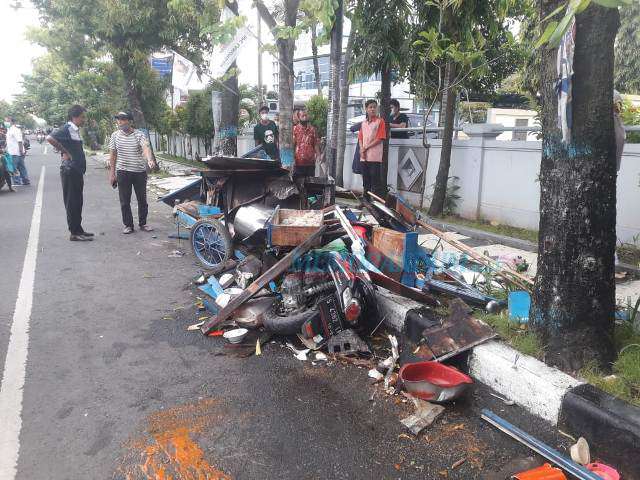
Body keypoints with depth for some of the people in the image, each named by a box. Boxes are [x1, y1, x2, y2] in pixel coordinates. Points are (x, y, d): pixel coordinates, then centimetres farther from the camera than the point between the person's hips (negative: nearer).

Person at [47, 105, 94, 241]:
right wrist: (64, 152, -18)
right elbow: (50, 138, -26)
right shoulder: (67, 128, -12)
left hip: (77, 170, 9)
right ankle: (74, 233, 1)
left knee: (77, 202, 13)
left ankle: (78, 230, 22)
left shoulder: (76, 130, 15)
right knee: (72, 202, -4)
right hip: (70, 170, -9)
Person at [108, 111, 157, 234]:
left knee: (142, 200, 8)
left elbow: (146, 147, -25)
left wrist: (150, 160, -46)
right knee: (124, 201, 4)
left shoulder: (139, 135, -6)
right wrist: (112, 173, 5)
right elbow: (113, 155, 8)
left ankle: (143, 223, 23)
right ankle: (128, 225, 16)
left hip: (140, 171, -1)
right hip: (122, 172, 2)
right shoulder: (115, 135, 3)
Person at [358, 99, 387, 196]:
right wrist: (362, 149, -4)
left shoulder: (380, 121, -1)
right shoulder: (364, 123, 17)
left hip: (375, 156, -6)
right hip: (363, 156, 6)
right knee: (366, 181, 12)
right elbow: (360, 138, 15)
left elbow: (380, 138, -8)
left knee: (376, 181, -7)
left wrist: (366, 147, -9)